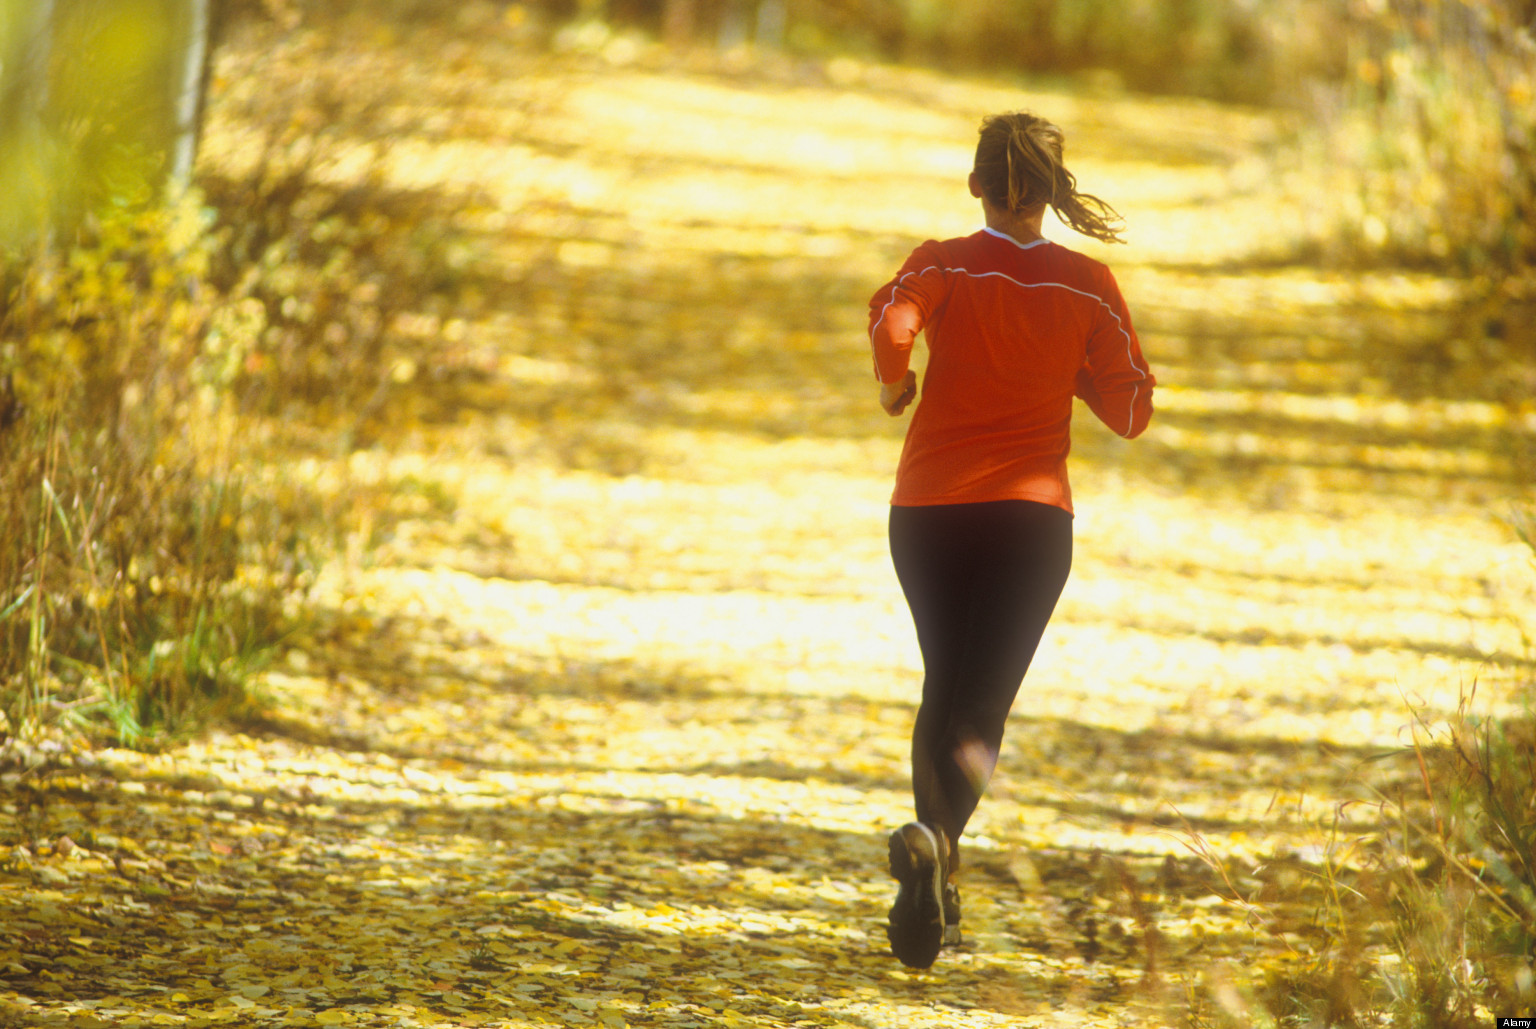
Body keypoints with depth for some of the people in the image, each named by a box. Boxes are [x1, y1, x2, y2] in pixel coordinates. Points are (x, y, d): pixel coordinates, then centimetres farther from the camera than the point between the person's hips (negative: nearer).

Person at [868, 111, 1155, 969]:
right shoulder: (1087, 285, 1)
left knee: (944, 688, 19)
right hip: (1032, 512, -1)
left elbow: (893, 323, -25)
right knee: (983, 703, -3)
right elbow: (1130, 408, 2)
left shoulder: (945, 266, -3)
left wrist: (895, 384, -5)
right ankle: (938, 839, -33)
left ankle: (939, 890, 17)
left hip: (929, 507, 1)